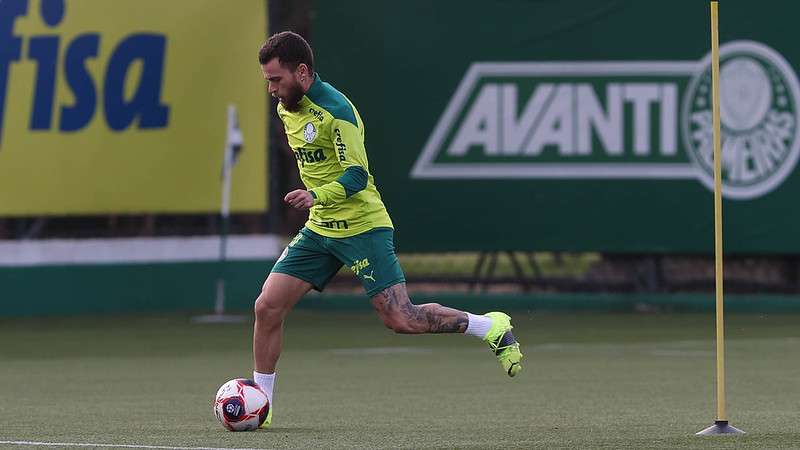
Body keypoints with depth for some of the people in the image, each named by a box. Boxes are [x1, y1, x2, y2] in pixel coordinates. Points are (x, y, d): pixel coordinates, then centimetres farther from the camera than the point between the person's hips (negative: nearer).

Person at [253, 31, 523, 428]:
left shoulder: (335, 109, -19)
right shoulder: (286, 109, 7)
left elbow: (356, 174, -26)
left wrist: (318, 196, -42)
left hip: (361, 227, -8)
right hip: (319, 230, 8)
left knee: (401, 320, -11)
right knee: (267, 307, -4)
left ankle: (492, 328, 9)